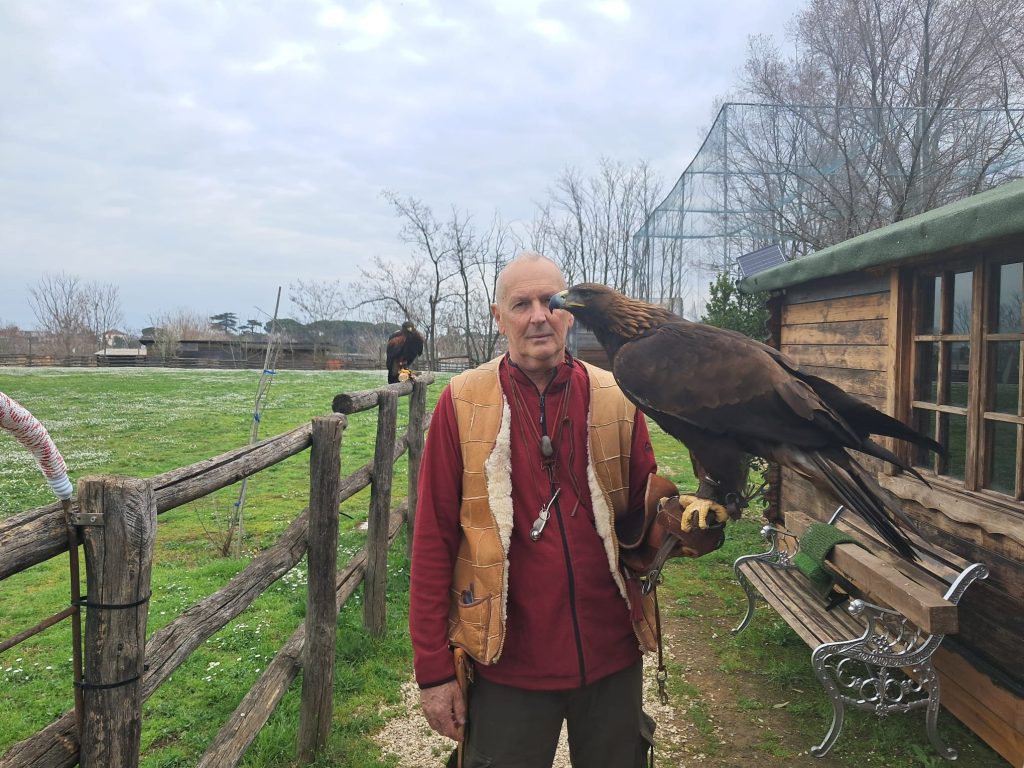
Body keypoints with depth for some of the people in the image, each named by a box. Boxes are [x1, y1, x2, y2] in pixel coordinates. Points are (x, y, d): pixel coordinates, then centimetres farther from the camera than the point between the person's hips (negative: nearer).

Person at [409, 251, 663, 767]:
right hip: (508, 665, -2)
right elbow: (434, 539, -6)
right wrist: (433, 669, -5)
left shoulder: (616, 399, -2)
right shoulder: (462, 404, -7)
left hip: (611, 657, 3)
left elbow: (647, 510, 5)